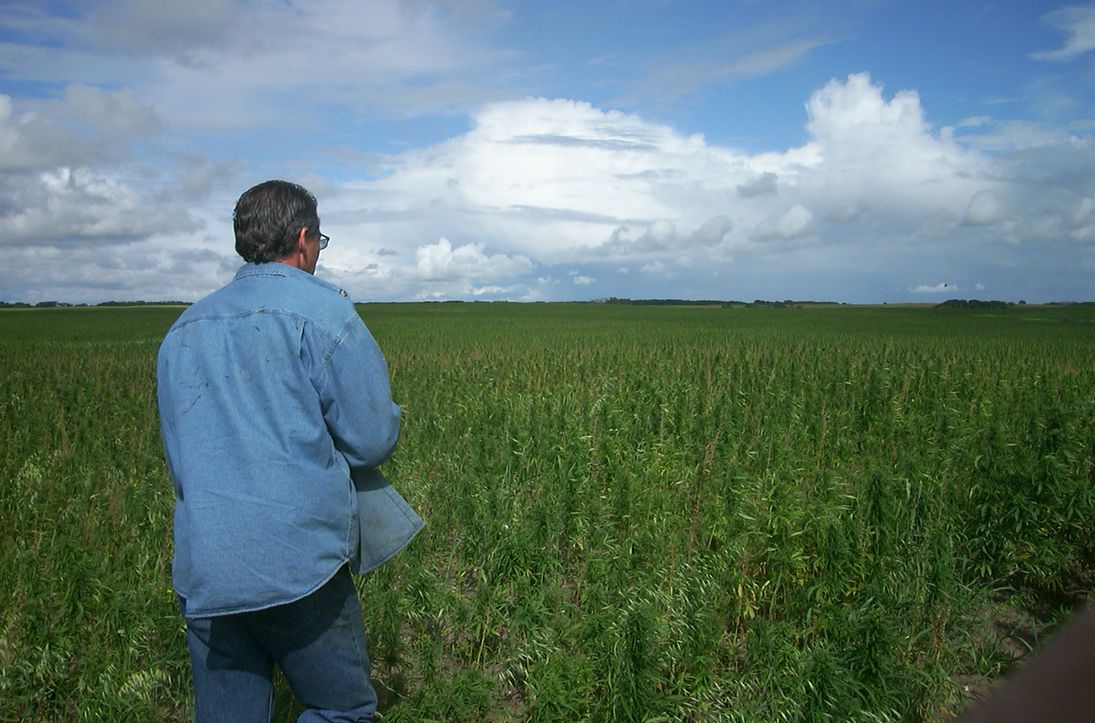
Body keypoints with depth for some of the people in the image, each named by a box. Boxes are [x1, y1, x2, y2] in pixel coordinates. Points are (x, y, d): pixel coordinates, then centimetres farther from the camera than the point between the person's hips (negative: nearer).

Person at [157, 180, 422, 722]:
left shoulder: (183, 328, 14)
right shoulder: (321, 309, -7)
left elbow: (179, 454, 21)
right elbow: (373, 438, -9)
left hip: (199, 570, 7)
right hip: (294, 564, -6)